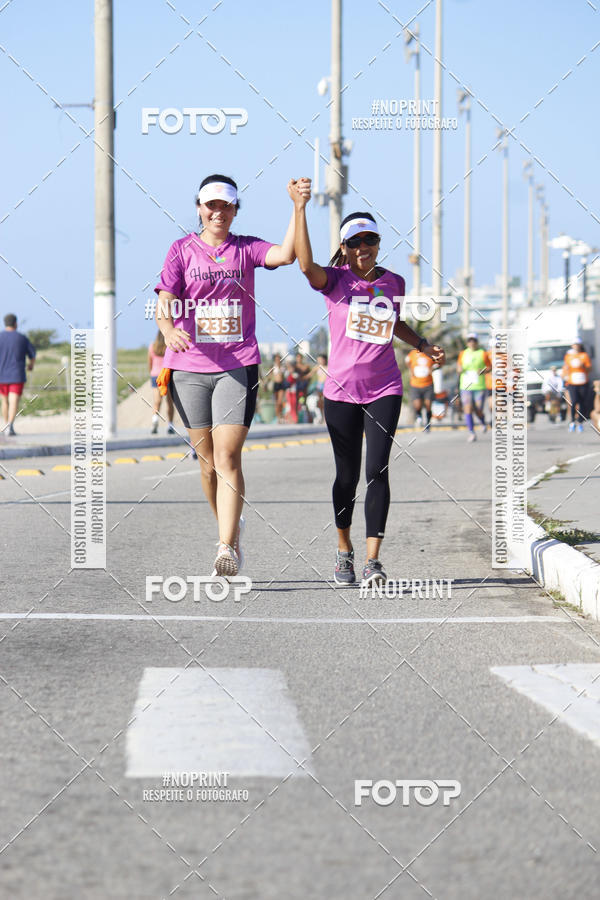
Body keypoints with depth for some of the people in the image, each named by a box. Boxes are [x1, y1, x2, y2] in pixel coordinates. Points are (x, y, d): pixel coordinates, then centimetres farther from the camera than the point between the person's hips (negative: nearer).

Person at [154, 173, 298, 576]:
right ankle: (231, 527, 30)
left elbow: (285, 254, -12)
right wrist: (169, 330, -26)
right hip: (189, 366, 1)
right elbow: (165, 301, -6)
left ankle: (227, 548, -18)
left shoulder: (246, 249, 7)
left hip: (238, 365, -1)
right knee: (207, 461, 8)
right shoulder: (182, 250, 5)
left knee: (228, 457, -13)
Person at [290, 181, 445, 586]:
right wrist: (300, 209, -34)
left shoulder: (394, 283, 7)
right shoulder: (336, 280, -5)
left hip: (384, 391, 2)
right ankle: (344, 548, 29)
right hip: (342, 391, -2)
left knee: (378, 471, -10)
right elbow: (306, 264, -27)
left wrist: (422, 345, 12)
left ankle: (373, 560, -11)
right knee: (348, 475, 6)